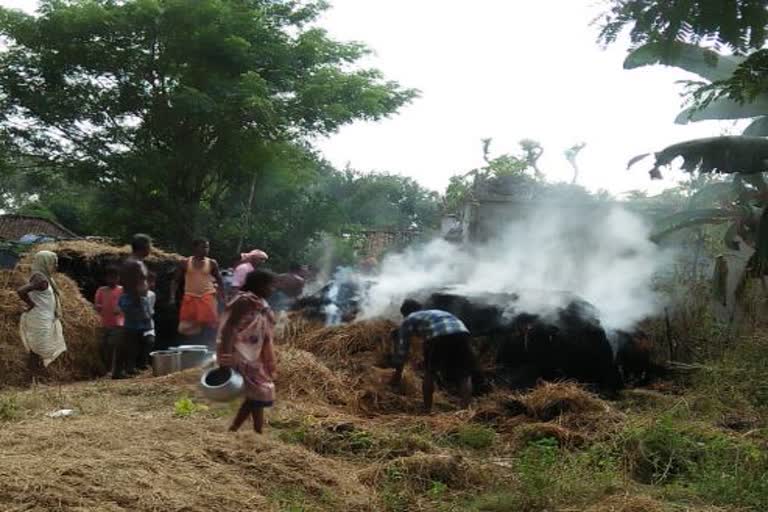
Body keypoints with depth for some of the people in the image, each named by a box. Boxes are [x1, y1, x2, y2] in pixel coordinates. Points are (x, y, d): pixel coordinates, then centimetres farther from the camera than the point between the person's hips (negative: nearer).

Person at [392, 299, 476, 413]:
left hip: (439, 335, -4)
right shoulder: (436, 312, 44)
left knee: (429, 371, 19)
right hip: (462, 332, 4)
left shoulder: (408, 320, 29)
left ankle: (427, 410, 18)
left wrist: (398, 372, 41)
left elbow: (402, 347, 30)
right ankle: (465, 409, 0)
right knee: (464, 375, 16)